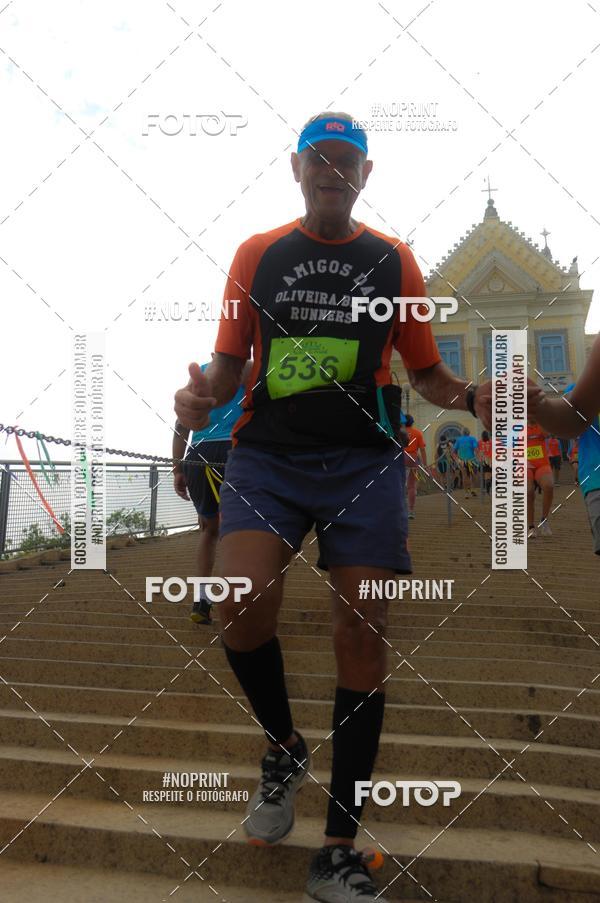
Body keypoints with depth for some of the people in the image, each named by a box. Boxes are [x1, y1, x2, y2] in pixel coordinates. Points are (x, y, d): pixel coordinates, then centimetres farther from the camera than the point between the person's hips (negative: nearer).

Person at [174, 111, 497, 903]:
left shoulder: (394, 260, 12)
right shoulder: (257, 254, 13)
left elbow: (425, 371, 14)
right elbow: (230, 363, 12)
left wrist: (470, 397, -8)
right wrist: (203, 395, -11)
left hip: (365, 460, 0)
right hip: (268, 453, 0)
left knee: (362, 640, -4)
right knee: (241, 606, -22)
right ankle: (285, 749, 11)